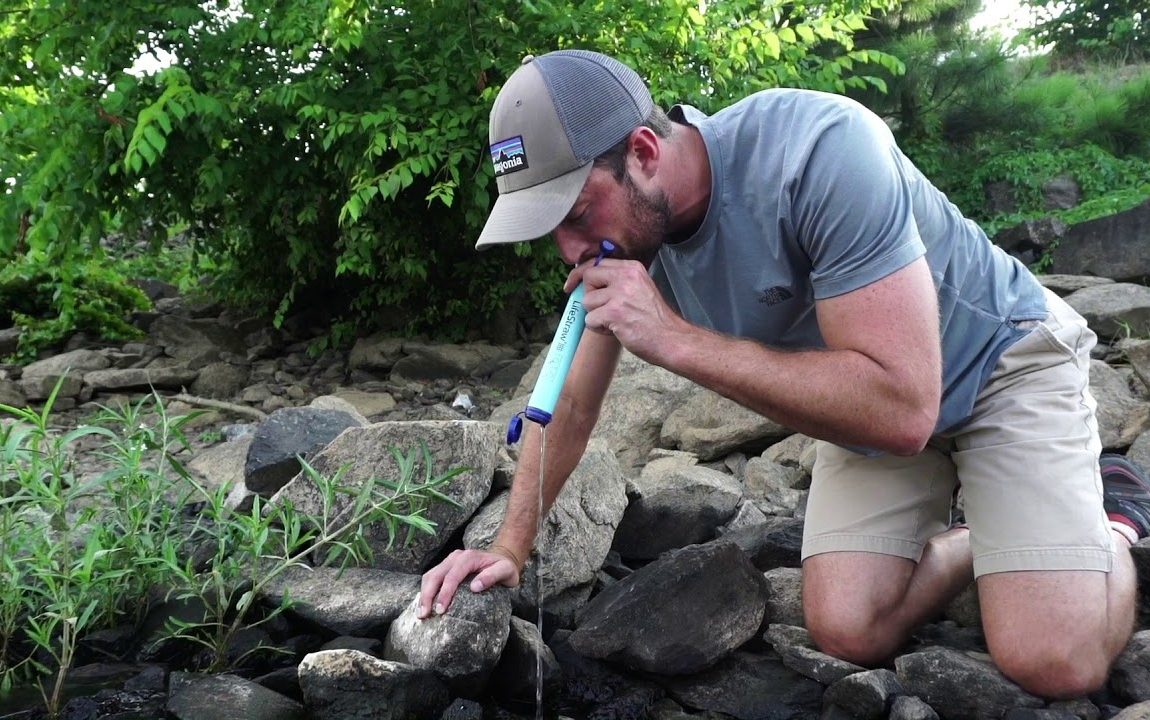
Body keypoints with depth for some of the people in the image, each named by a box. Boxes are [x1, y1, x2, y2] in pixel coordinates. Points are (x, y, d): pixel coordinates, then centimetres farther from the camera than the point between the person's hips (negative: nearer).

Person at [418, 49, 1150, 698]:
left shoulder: (817, 150, -36)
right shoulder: (626, 230, -14)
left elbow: (901, 408, -40)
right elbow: (572, 404, 1)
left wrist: (675, 339, -40)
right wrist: (511, 548, 1)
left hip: (999, 357, -5)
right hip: (872, 399, 6)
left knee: (1050, 661, -19)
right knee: (847, 631, -10)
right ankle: (981, 541, 19)